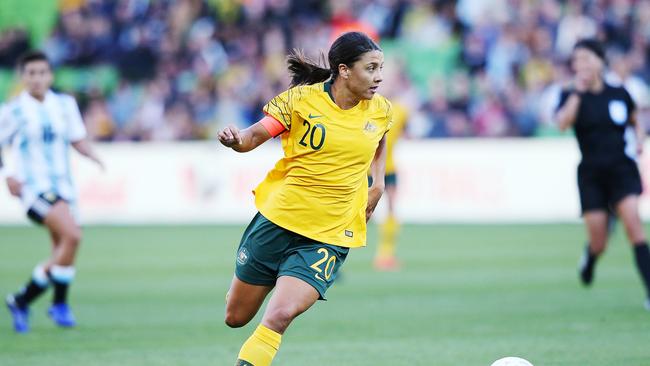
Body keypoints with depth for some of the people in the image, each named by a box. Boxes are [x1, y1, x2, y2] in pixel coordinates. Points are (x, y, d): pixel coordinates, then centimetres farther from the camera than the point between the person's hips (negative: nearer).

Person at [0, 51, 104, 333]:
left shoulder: (65, 105, 8)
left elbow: (77, 139, 14)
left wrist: (93, 156, -5)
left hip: (62, 185, 6)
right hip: (34, 187, -6)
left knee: (61, 252, 7)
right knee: (72, 235, -24)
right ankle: (60, 304, -11)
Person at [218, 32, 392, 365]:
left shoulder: (380, 110, 1)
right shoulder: (301, 100, -9)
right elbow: (255, 136, -8)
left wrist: (378, 184, 10)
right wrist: (236, 139, -31)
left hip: (329, 235, 0)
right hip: (277, 220, 0)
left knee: (279, 316, -22)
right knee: (236, 317, 13)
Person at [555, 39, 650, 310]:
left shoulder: (619, 94, 4)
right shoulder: (571, 96, -1)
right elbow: (563, 123, -21)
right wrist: (577, 92, -24)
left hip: (622, 168, 0)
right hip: (591, 173, 0)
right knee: (599, 244, -1)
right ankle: (589, 258, 39)